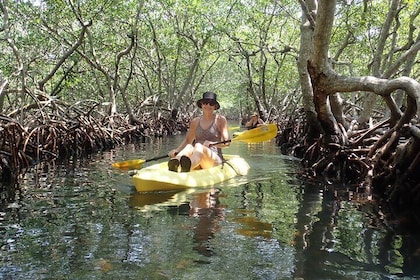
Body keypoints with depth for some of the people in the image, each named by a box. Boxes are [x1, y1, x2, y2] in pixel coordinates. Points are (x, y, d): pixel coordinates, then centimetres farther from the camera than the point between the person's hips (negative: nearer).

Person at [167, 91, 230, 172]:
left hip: (215, 159, -3)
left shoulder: (220, 120, 7)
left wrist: (212, 143, -19)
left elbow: (226, 143, -1)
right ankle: (174, 164, -67)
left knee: (199, 146, -35)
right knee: (189, 147, -31)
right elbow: (187, 140, 18)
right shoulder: (195, 121, 17)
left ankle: (186, 170, -70)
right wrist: (176, 150, -1)